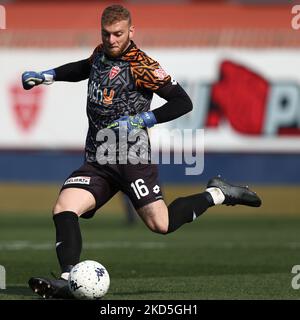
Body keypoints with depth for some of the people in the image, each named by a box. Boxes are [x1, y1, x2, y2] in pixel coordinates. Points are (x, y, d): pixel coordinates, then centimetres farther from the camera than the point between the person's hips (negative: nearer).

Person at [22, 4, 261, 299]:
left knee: (161, 224, -10)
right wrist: (45, 76, 29)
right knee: (63, 209, -15)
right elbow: (84, 68, 38)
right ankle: (68, 280, -22)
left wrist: (141, 120, -19)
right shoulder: (101, 53, 12)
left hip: (131, 158, -6)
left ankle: (217, 195, 12)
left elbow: (183, 102, -13)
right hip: (97, 161, 6)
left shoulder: (140, 65, -11)